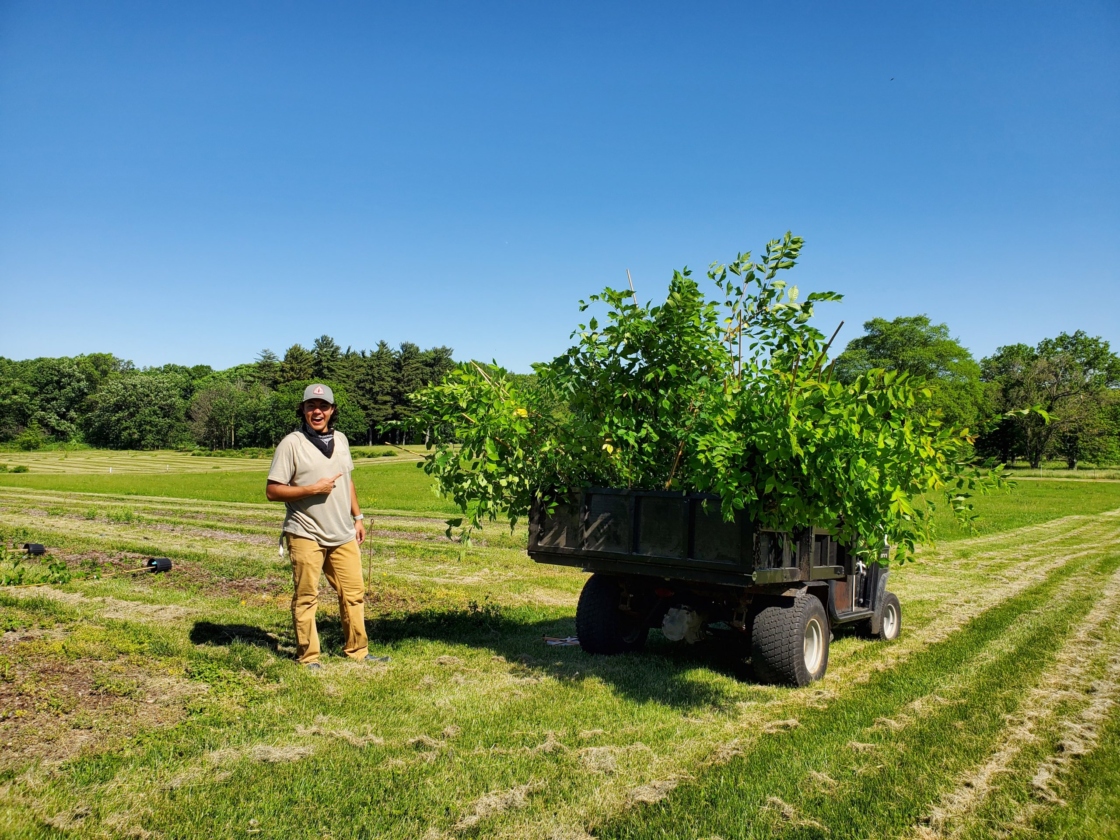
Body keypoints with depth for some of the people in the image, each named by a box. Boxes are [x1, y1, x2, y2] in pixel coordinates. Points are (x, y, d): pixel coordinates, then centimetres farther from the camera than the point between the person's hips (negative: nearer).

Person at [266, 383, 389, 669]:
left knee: (354, 593, 10)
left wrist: (358, 517, 16)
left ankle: (357, 650, 21)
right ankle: (308, 657, 14)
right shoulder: (291, 444, -8)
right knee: (306, 597, 3)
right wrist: (313, 489, -18)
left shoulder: (340, 440, 11)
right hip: (306, 535, -6)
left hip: (343, 535, 6)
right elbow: (273, 491, -11)